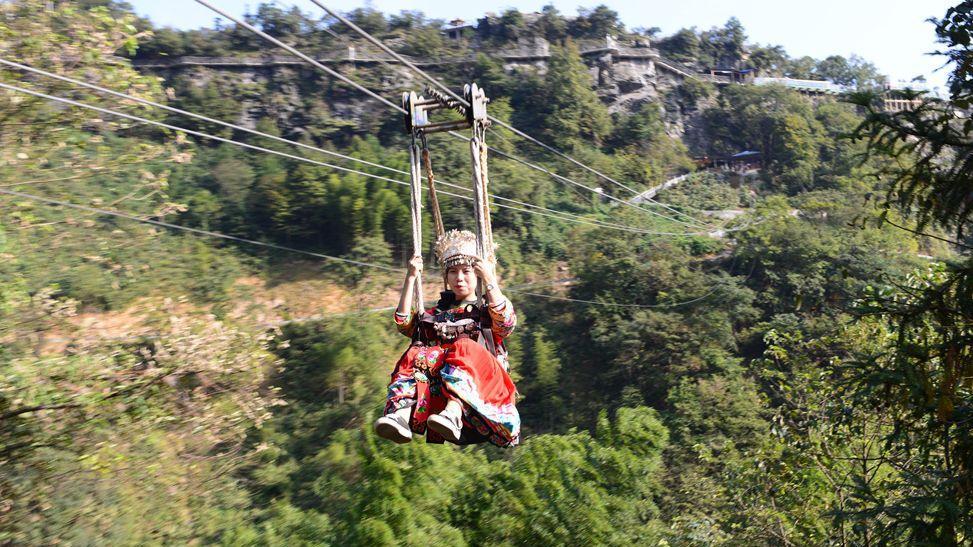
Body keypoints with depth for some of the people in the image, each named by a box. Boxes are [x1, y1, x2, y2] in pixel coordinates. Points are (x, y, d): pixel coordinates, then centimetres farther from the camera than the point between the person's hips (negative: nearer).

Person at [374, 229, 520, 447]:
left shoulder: (488, 310, 22)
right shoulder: (438, 312, 32)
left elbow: (507, 323, -2)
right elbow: (404, 322, 16)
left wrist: (490, 280, -7)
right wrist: (410, 278, 13)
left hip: (482, 376, -3)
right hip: (439, 374, 3)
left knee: (465, 349, -35)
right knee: (416, 356, -28)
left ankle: (453, 413, -61)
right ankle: (401, 414, -55)